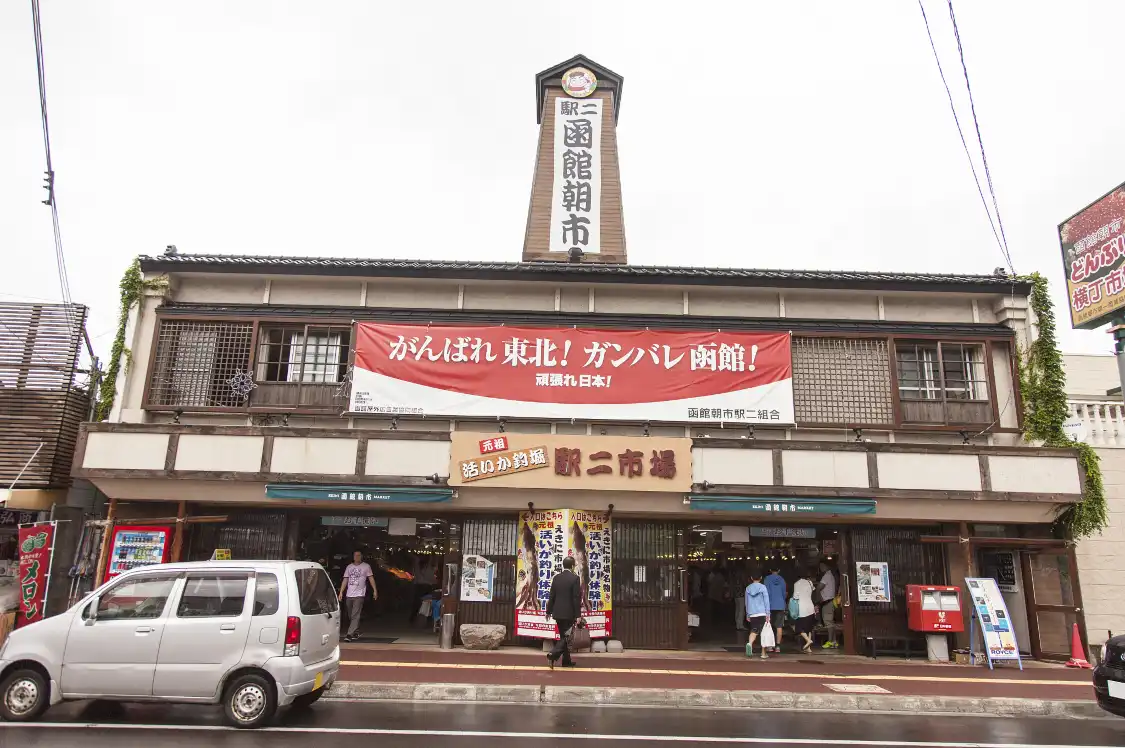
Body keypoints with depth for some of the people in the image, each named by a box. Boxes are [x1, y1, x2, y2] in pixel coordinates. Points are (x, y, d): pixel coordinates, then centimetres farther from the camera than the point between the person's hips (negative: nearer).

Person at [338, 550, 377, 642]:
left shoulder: (366, 566, 1)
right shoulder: (349, 567, 12)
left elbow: (371, 578, 2)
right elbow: (345, 580, 12)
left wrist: (375, 590, -4)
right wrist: (341, 592, 4)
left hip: (359, 594, -5)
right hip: (349, 595, 5)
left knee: (355, 616, -13)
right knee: (350, 616, 12)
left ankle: (350, 634, -17)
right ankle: (356, 633, 24)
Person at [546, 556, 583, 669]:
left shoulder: (556, 578, 4)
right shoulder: (575, 578, -12)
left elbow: (551, 596, 8)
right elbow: (576, 598, -13)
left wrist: (549, 611, 16)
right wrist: (577, 615, -10)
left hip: (557, 613, 6)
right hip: (568, 613, -6)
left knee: (563, 636, 16)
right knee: (566, 637, 0)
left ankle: (566, 660, 21)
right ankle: (553, 655, -17)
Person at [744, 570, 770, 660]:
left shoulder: (748, 588, 8)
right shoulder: (763, 587, -2)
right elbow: (766, 601, -6)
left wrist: (748, 615, 22)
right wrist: (768, 614, -3)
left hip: (752, 614, 3)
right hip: (762, 613, -2)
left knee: (754, 630, 11)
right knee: (763, 633, 6)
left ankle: (750, 643, -19)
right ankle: (763, 654, 10)